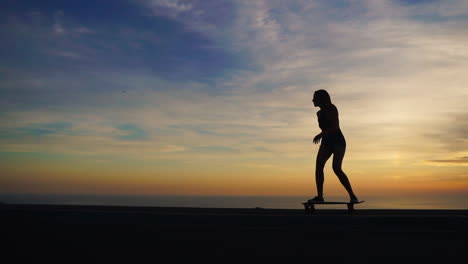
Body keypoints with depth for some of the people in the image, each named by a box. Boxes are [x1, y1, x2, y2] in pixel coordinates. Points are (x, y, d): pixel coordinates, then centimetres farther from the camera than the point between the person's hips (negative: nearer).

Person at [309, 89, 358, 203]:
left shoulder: (331, 108, -9)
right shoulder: (319, 113, 15)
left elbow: (335, 126, -20)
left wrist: (321, 134, -28)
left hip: (338, 142, -7)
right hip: (326, 142, 7)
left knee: (336, 168, -22)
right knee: (318, 166, -14)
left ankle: (352, 196, -12)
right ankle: (319, 196, -15)